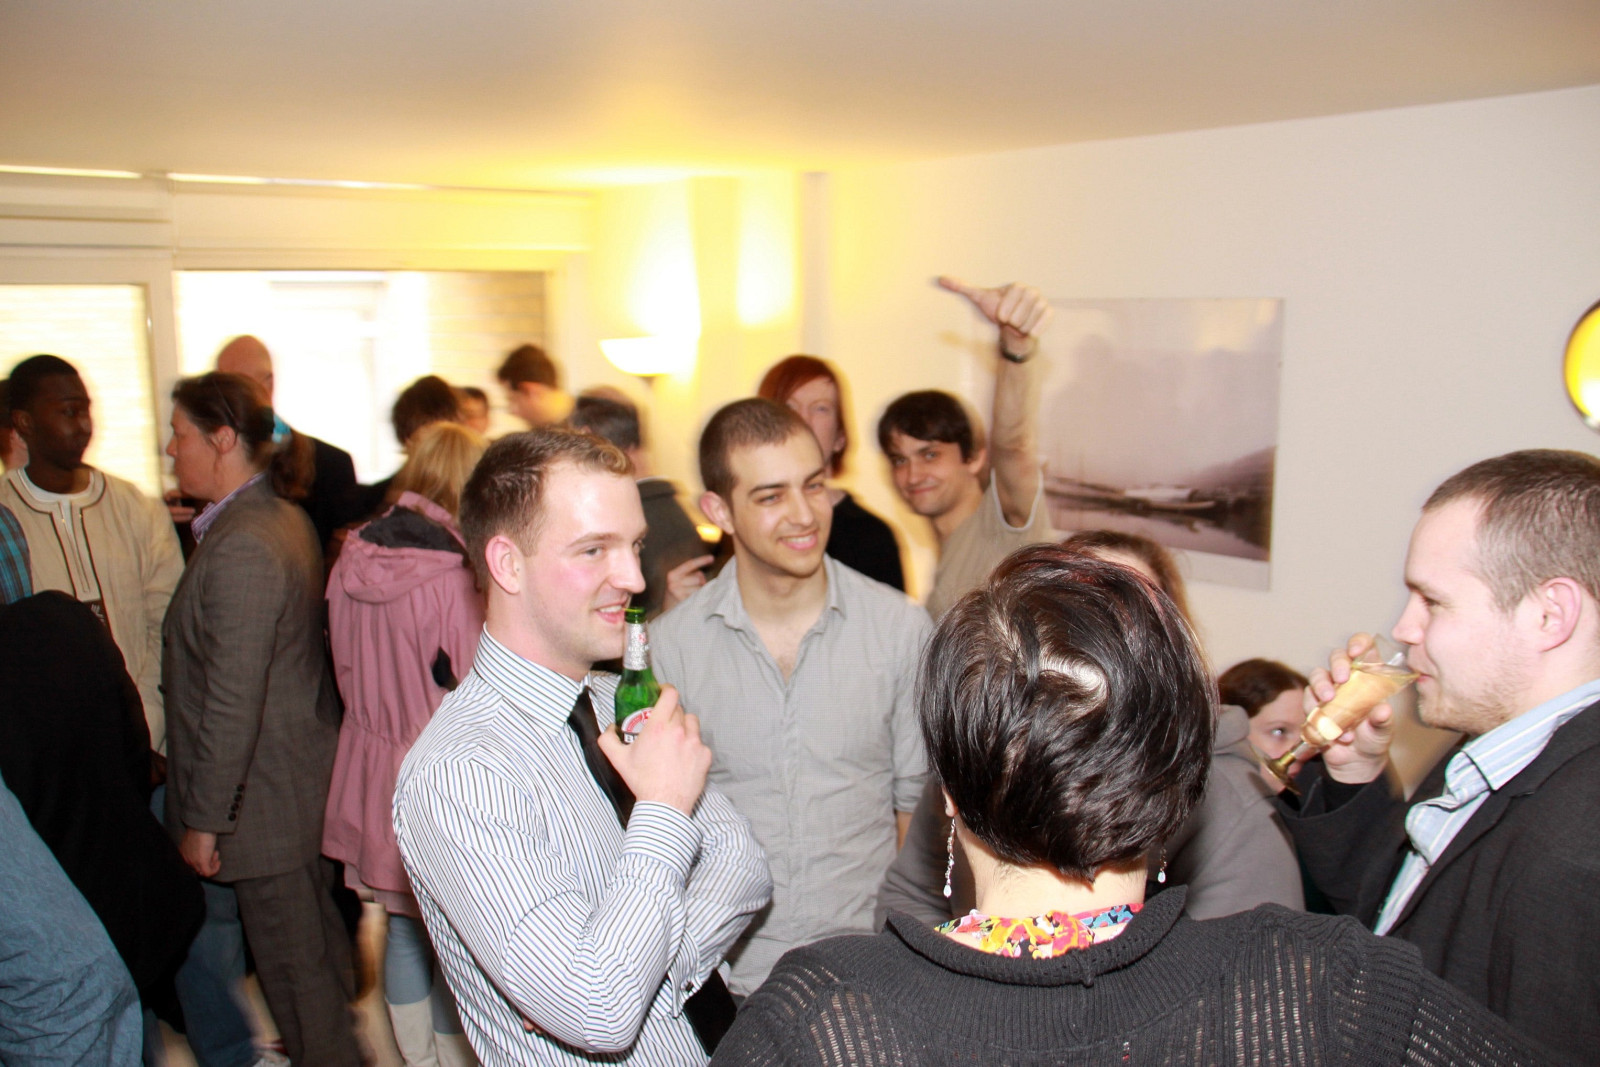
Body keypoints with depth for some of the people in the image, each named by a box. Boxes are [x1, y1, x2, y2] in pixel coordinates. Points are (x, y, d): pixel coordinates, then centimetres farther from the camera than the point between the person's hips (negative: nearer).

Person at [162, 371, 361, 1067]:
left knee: (292, 963, 6)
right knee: (316, 943, 24)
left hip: (264, 801, -10)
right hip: (307, 775, 10)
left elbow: (232, 702, -24)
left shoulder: (239, 545, -23)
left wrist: (203, 819, -16)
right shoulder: (285, 519, 8)